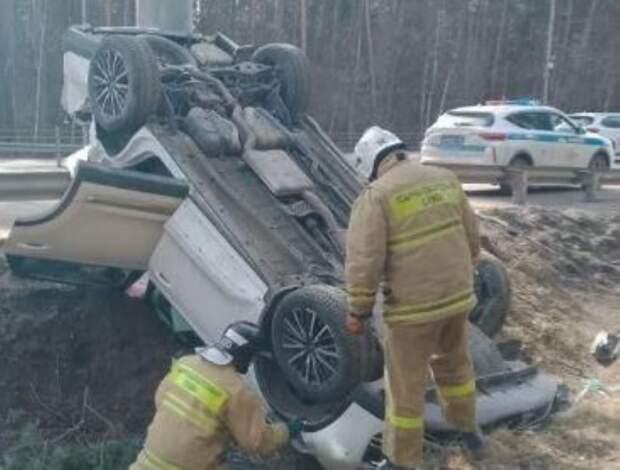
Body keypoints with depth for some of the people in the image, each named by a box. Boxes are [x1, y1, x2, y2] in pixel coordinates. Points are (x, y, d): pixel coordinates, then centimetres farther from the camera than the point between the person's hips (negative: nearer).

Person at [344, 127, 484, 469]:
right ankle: (468, 429, 46)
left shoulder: (375, 197, -15)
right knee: (453, 363, 28)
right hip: (457, 295, 6)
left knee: (406, 384, 9)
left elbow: (364, 263, -17)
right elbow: (471, 236, 11)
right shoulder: (445, 179, 4)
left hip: (413, 305, -6)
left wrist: (358, 311, -6)